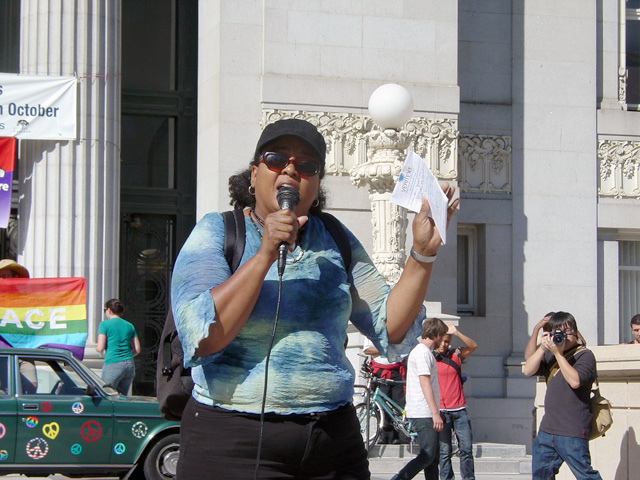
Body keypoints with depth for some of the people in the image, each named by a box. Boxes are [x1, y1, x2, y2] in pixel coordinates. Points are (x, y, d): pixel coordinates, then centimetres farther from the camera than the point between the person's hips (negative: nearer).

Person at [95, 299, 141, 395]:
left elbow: (100, 348, -7)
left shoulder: (105, 324, -1)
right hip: (129, 365, 5)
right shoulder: (129, 326, 14)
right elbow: (137, 350, 12)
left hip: (112, 365, -5)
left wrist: (97, 347, 15)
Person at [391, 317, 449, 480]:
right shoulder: (423, 352, -11)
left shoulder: (421, 350, 21)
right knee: (428, 455, -15)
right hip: (423, 413, -11)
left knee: (434, 454, 10)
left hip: (425, 413, 11)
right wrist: (436, 413, -22)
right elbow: (425, 383, -19)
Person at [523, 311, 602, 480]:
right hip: (547, 428, 8)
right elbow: (528, 371, 4)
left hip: (572, 432, -8)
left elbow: (575, 381, -21)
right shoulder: (549, 354, 15)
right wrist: (543, 348, -7)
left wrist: (558, 353, -20)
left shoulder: (584, 355, -7)